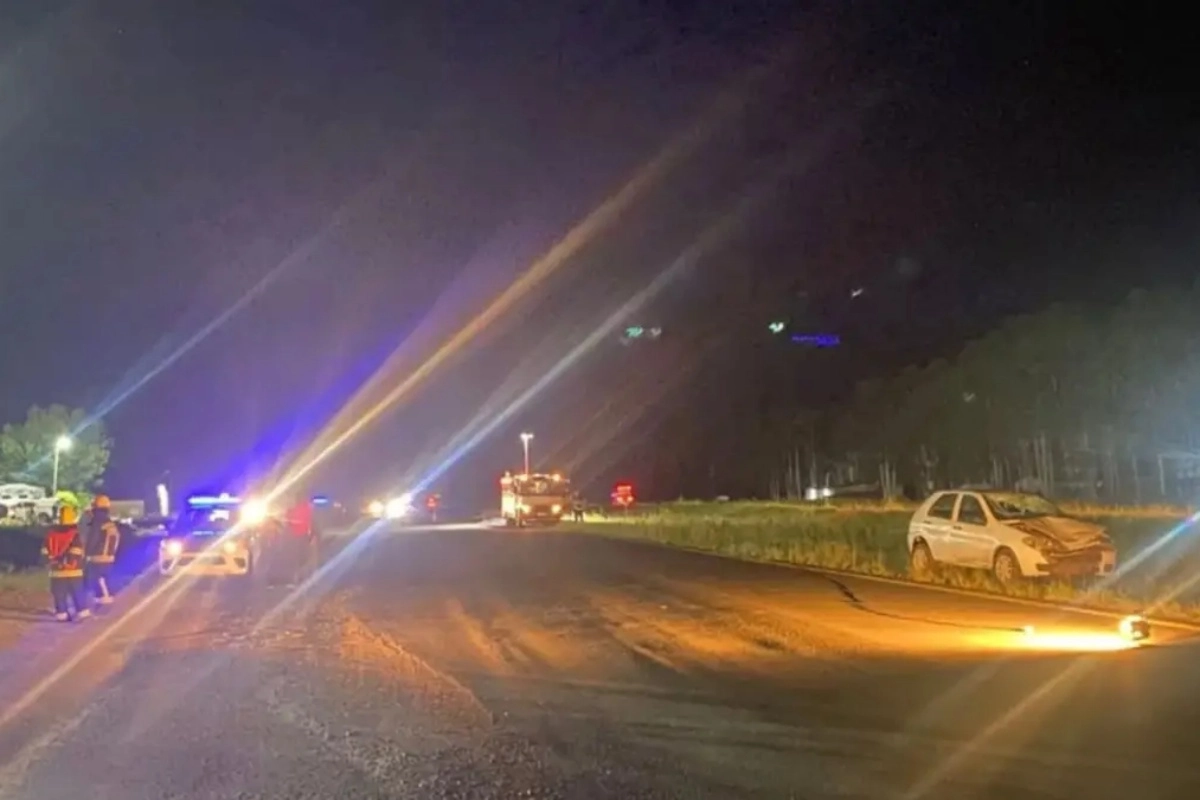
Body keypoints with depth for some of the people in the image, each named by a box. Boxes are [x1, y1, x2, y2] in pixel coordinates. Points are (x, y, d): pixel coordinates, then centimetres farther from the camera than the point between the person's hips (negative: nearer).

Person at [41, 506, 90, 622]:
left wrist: (53, 560, 16)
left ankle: (61, 613, 10)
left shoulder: (51, 533, 4)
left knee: (59, 594, 9)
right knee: (78, 592, 6)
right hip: (73, 570, -3)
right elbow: (75, 553, -17)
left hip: (57, 570, 3)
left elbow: (46, 551, 6)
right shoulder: (75, 534, -10)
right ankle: (82, 611, 8)